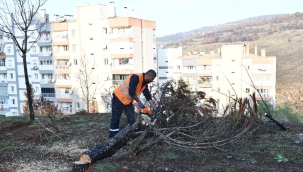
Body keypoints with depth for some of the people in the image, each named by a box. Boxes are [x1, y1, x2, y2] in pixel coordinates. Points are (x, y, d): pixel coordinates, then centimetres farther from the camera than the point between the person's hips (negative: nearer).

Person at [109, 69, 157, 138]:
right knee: (115, 119, -1)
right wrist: (139, 102, -21)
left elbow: (148, 95, 5)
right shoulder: (136, 77, -25)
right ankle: (112, 137, 7)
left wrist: (153, 106, -4)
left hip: (128, 100, 9)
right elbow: (131, 92, -29)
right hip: (119, 97, -9)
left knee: (132, 119, 6)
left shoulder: (145, 83, 3)